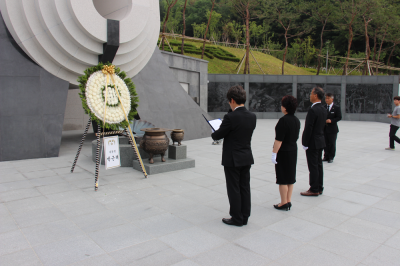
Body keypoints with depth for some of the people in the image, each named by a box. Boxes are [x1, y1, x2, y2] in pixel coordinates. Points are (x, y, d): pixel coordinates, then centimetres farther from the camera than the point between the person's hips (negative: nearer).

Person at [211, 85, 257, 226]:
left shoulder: (230, 117, -21)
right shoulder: (252, 117, 0)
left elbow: (218, 135, -13)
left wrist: (213, 134, 11)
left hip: (232, 159, -7)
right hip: (247, 158, 7)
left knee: (234, 189, 6)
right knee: (245, 188, 14)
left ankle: (237, 219, 17)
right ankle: (244, 217, 26)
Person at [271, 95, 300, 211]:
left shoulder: (283, 120, -20)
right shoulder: (296, 120, 6)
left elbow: (279, 140, -21)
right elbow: (296, 137, 14)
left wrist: (274, 153, -17)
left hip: (283, 152, -8)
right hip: (293, 150, 8)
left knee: (283, 179, 1)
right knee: (290, 177, 14)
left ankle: (284, 203, 9)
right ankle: (288, 201, 22)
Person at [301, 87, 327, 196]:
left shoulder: (313, 110, -20)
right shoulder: (323, 109, 9)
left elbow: (308, 128, -20)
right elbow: (323, 126, 13)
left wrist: (305, 143, -14)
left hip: (312, 142, -9)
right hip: (321, 141, 9)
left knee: (313, 167, -1)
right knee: (319, 165, 15)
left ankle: (314, 189, 7)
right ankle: (319, 188, 23)